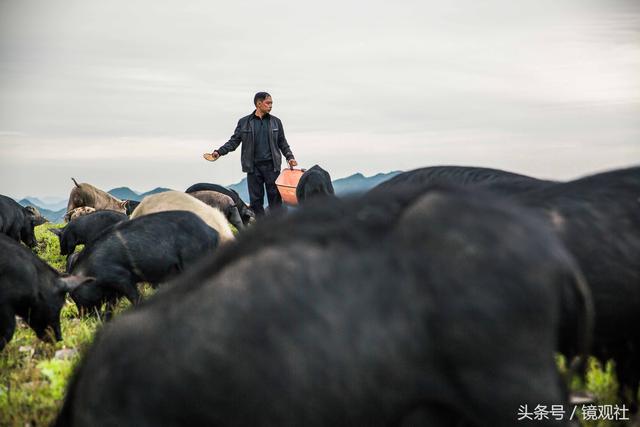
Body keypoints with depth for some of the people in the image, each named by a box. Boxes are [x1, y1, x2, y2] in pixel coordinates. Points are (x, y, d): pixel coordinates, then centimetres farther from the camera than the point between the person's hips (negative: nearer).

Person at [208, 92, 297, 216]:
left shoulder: (275, 122, 10)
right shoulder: (244, 122, 5)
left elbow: (282, 143, 16)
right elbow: (234, 141, 7)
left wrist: (290, 157, 3)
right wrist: (219, 152, -6)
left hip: (272, 166, 1)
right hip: (253, 166, 0)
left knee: (275, 196, -3)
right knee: (256, 199, 2)